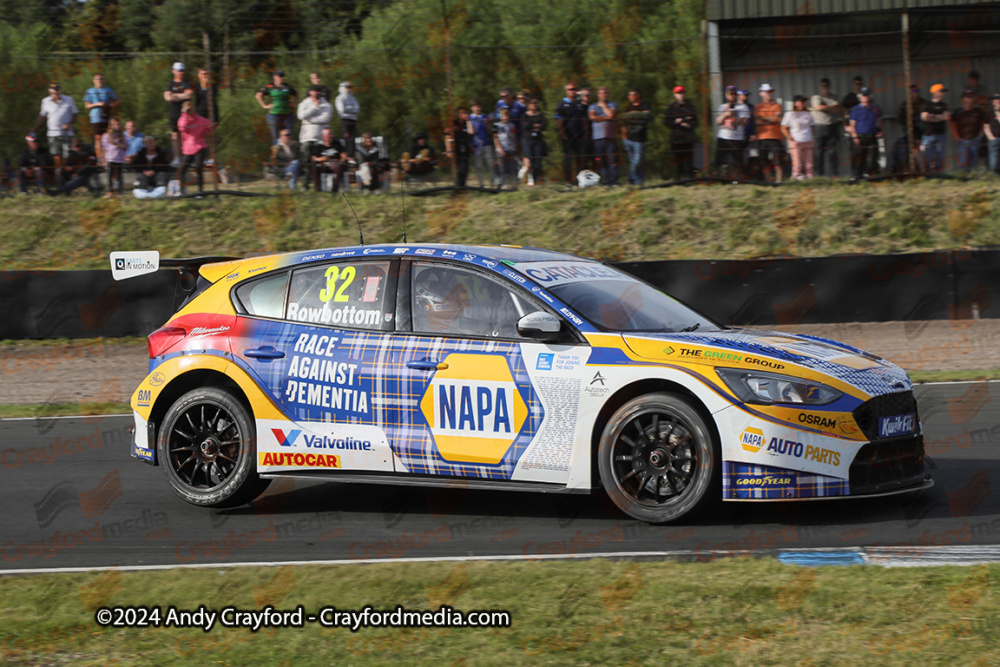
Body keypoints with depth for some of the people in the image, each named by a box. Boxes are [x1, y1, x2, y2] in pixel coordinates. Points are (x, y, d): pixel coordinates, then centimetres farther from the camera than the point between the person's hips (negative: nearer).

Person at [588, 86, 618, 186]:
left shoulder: (613, 105, 14)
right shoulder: (592, 106, 16)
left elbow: (611, 114, -5)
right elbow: (592, 117, -3)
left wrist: (603, 106, 7)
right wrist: (607, 118, -3)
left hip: (610, 136, -1)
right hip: (598, 137, 1)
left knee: (612, 159, -10)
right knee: (601, 161, -3)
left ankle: (614, 181, -10)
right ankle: (606, 181, 0)